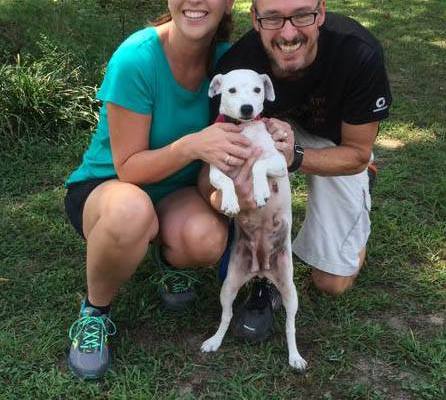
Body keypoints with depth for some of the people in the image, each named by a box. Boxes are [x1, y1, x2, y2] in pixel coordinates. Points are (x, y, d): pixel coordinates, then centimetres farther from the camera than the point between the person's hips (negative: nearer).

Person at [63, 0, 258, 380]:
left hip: (176, 191, 3)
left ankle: (169, 259, 8)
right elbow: (128, 169, -20)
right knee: (132, 209, -40)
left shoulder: (225, 57, -12)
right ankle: (95, 311, -9)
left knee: (209, 238, -32)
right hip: (106, 187, -3)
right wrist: (192, 145, -38)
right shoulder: (135, 59, -25)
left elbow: (228, 139, 1)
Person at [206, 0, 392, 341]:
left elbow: (357, 153, -23)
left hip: (336, 146, -1)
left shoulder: (360, 53, -35)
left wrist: (295, 157, -42)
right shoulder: (236, 66, -32)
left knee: (333, 283, -1)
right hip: (275, 126, 1)